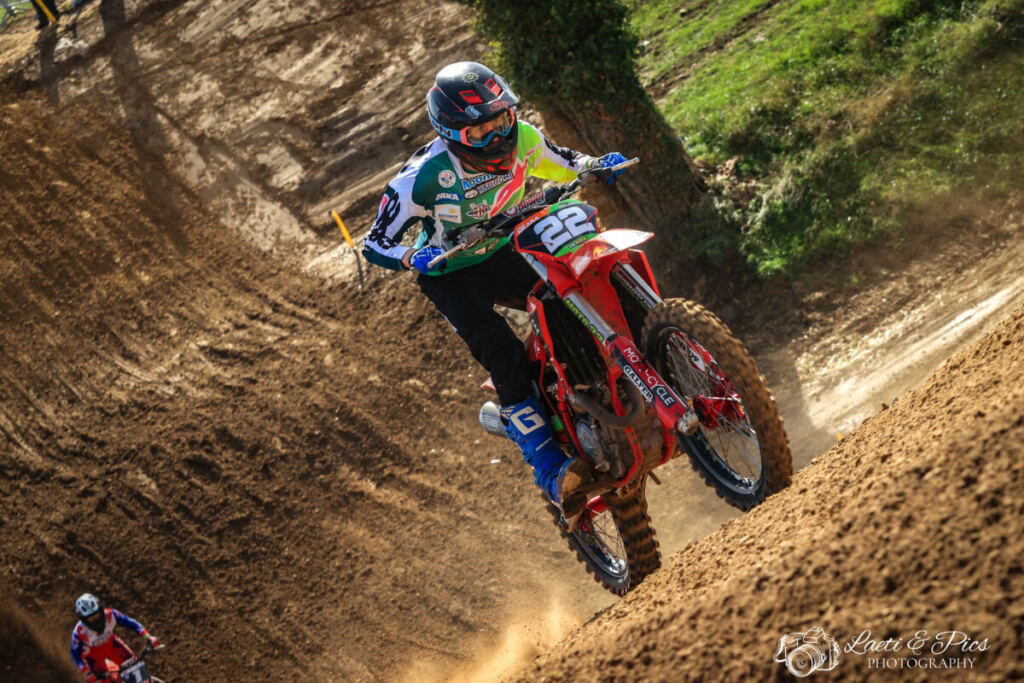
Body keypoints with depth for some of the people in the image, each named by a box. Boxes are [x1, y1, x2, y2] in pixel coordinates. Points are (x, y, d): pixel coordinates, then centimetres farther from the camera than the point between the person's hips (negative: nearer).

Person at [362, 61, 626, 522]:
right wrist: (413, 257, -40)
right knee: (501, 349, -29)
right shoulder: (424, 177, -27)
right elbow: (374, 244, -19)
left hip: (505, 251, 5)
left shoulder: (521, 139, -13)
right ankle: (549, 471, -31)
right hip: (450, 274, -5)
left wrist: (599, 165, -14)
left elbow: (566, 166, 8)